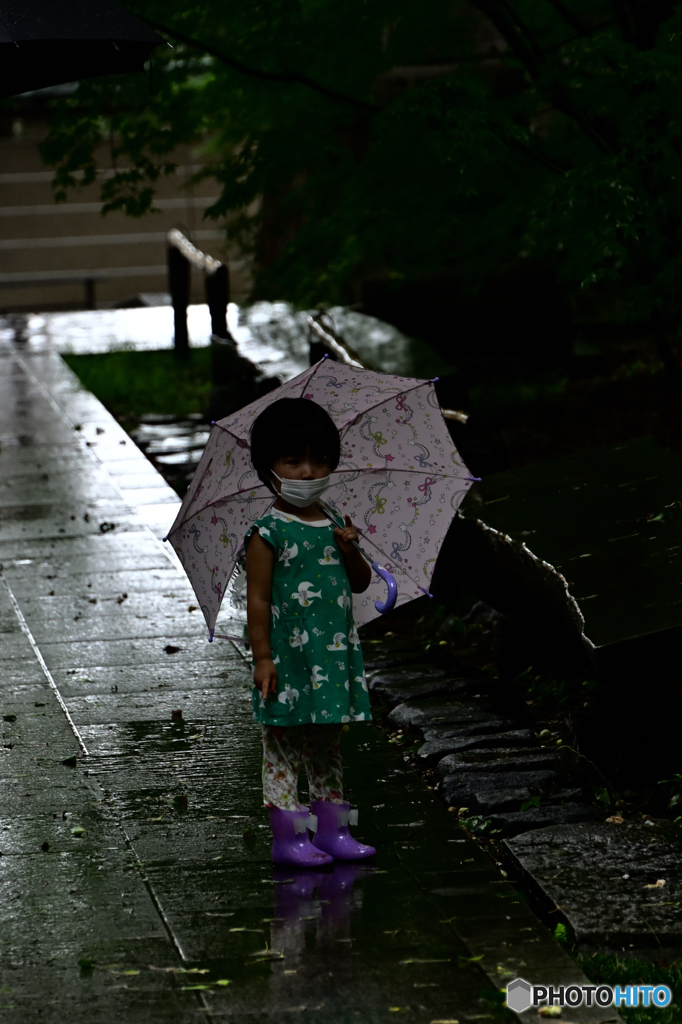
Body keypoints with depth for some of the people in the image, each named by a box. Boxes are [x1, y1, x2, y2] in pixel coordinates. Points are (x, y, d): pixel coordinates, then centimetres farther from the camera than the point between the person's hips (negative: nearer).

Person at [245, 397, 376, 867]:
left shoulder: (334, 524, 9)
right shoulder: (269, 533, -10)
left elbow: (361, 582, 14)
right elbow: (258, 600, -10)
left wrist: (350, 549, -6)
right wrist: (262, 657, -14)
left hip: (334, 653, 6)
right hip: (289, 656, -6)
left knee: (328, 744, 12)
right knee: (283, 746, -1)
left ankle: (331, 830, 19)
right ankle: (287, 837, 4)